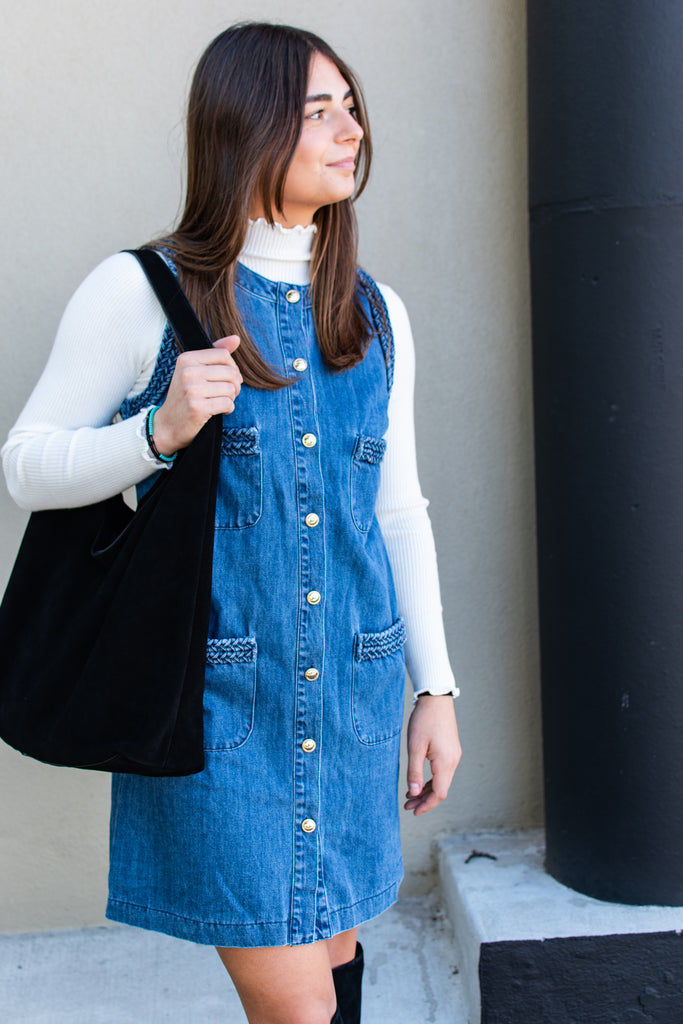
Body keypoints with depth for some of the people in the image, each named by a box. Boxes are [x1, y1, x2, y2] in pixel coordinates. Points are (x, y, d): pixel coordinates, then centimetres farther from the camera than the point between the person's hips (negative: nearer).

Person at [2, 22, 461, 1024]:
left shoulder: (377, 315, 8)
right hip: (217, 694, -4)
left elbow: (398, 511, 12)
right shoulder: (141, 293, -7)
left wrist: (436, 687, 10)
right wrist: (161, 428, -20)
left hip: (353, 694, 5)